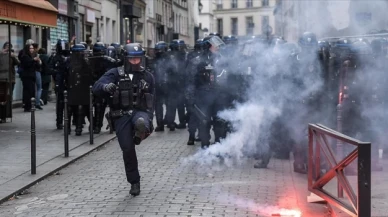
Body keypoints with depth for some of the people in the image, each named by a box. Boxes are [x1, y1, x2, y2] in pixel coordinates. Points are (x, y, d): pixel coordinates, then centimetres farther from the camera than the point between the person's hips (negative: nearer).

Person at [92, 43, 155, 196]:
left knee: (141, 124, -40)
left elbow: (151, 101, 14)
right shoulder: (116, 74, 3)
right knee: (127, 149, -1)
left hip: (140, 112, 0)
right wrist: (106, 87, -34)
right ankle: (134, 182, 16)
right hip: (121, 116, 0)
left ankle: (139, 136, -7)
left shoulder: (147, 76, 10)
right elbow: (96, 87, -10)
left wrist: (149, 120, 4)